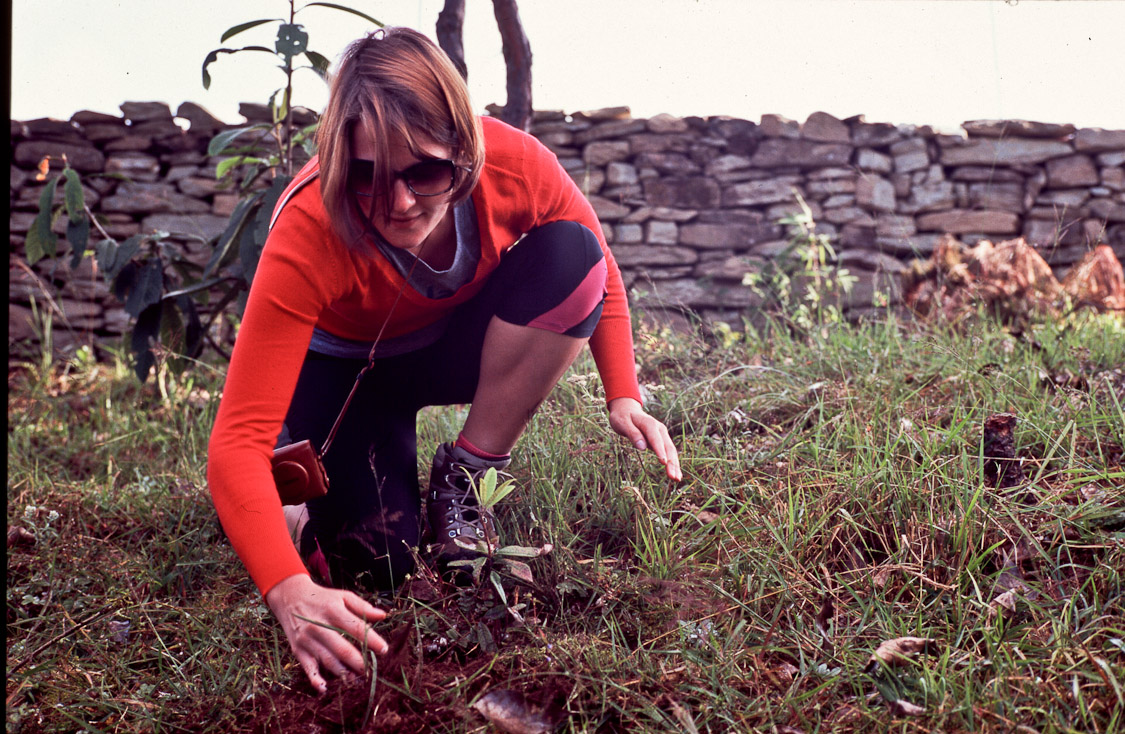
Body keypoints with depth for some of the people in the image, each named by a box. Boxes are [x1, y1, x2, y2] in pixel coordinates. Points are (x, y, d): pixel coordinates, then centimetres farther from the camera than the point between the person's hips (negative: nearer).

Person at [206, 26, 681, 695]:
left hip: (450, 345, 3)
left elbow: (595, 265, -7)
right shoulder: (309, 236, -37)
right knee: (378, 557, -24)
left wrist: (623, 396, -20)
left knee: (570, 253, -25)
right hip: (342, 362, -3)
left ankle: (461, 479, -13)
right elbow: (237, 441, -42)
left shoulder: (514, 164, -29)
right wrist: (290, 593, -57)